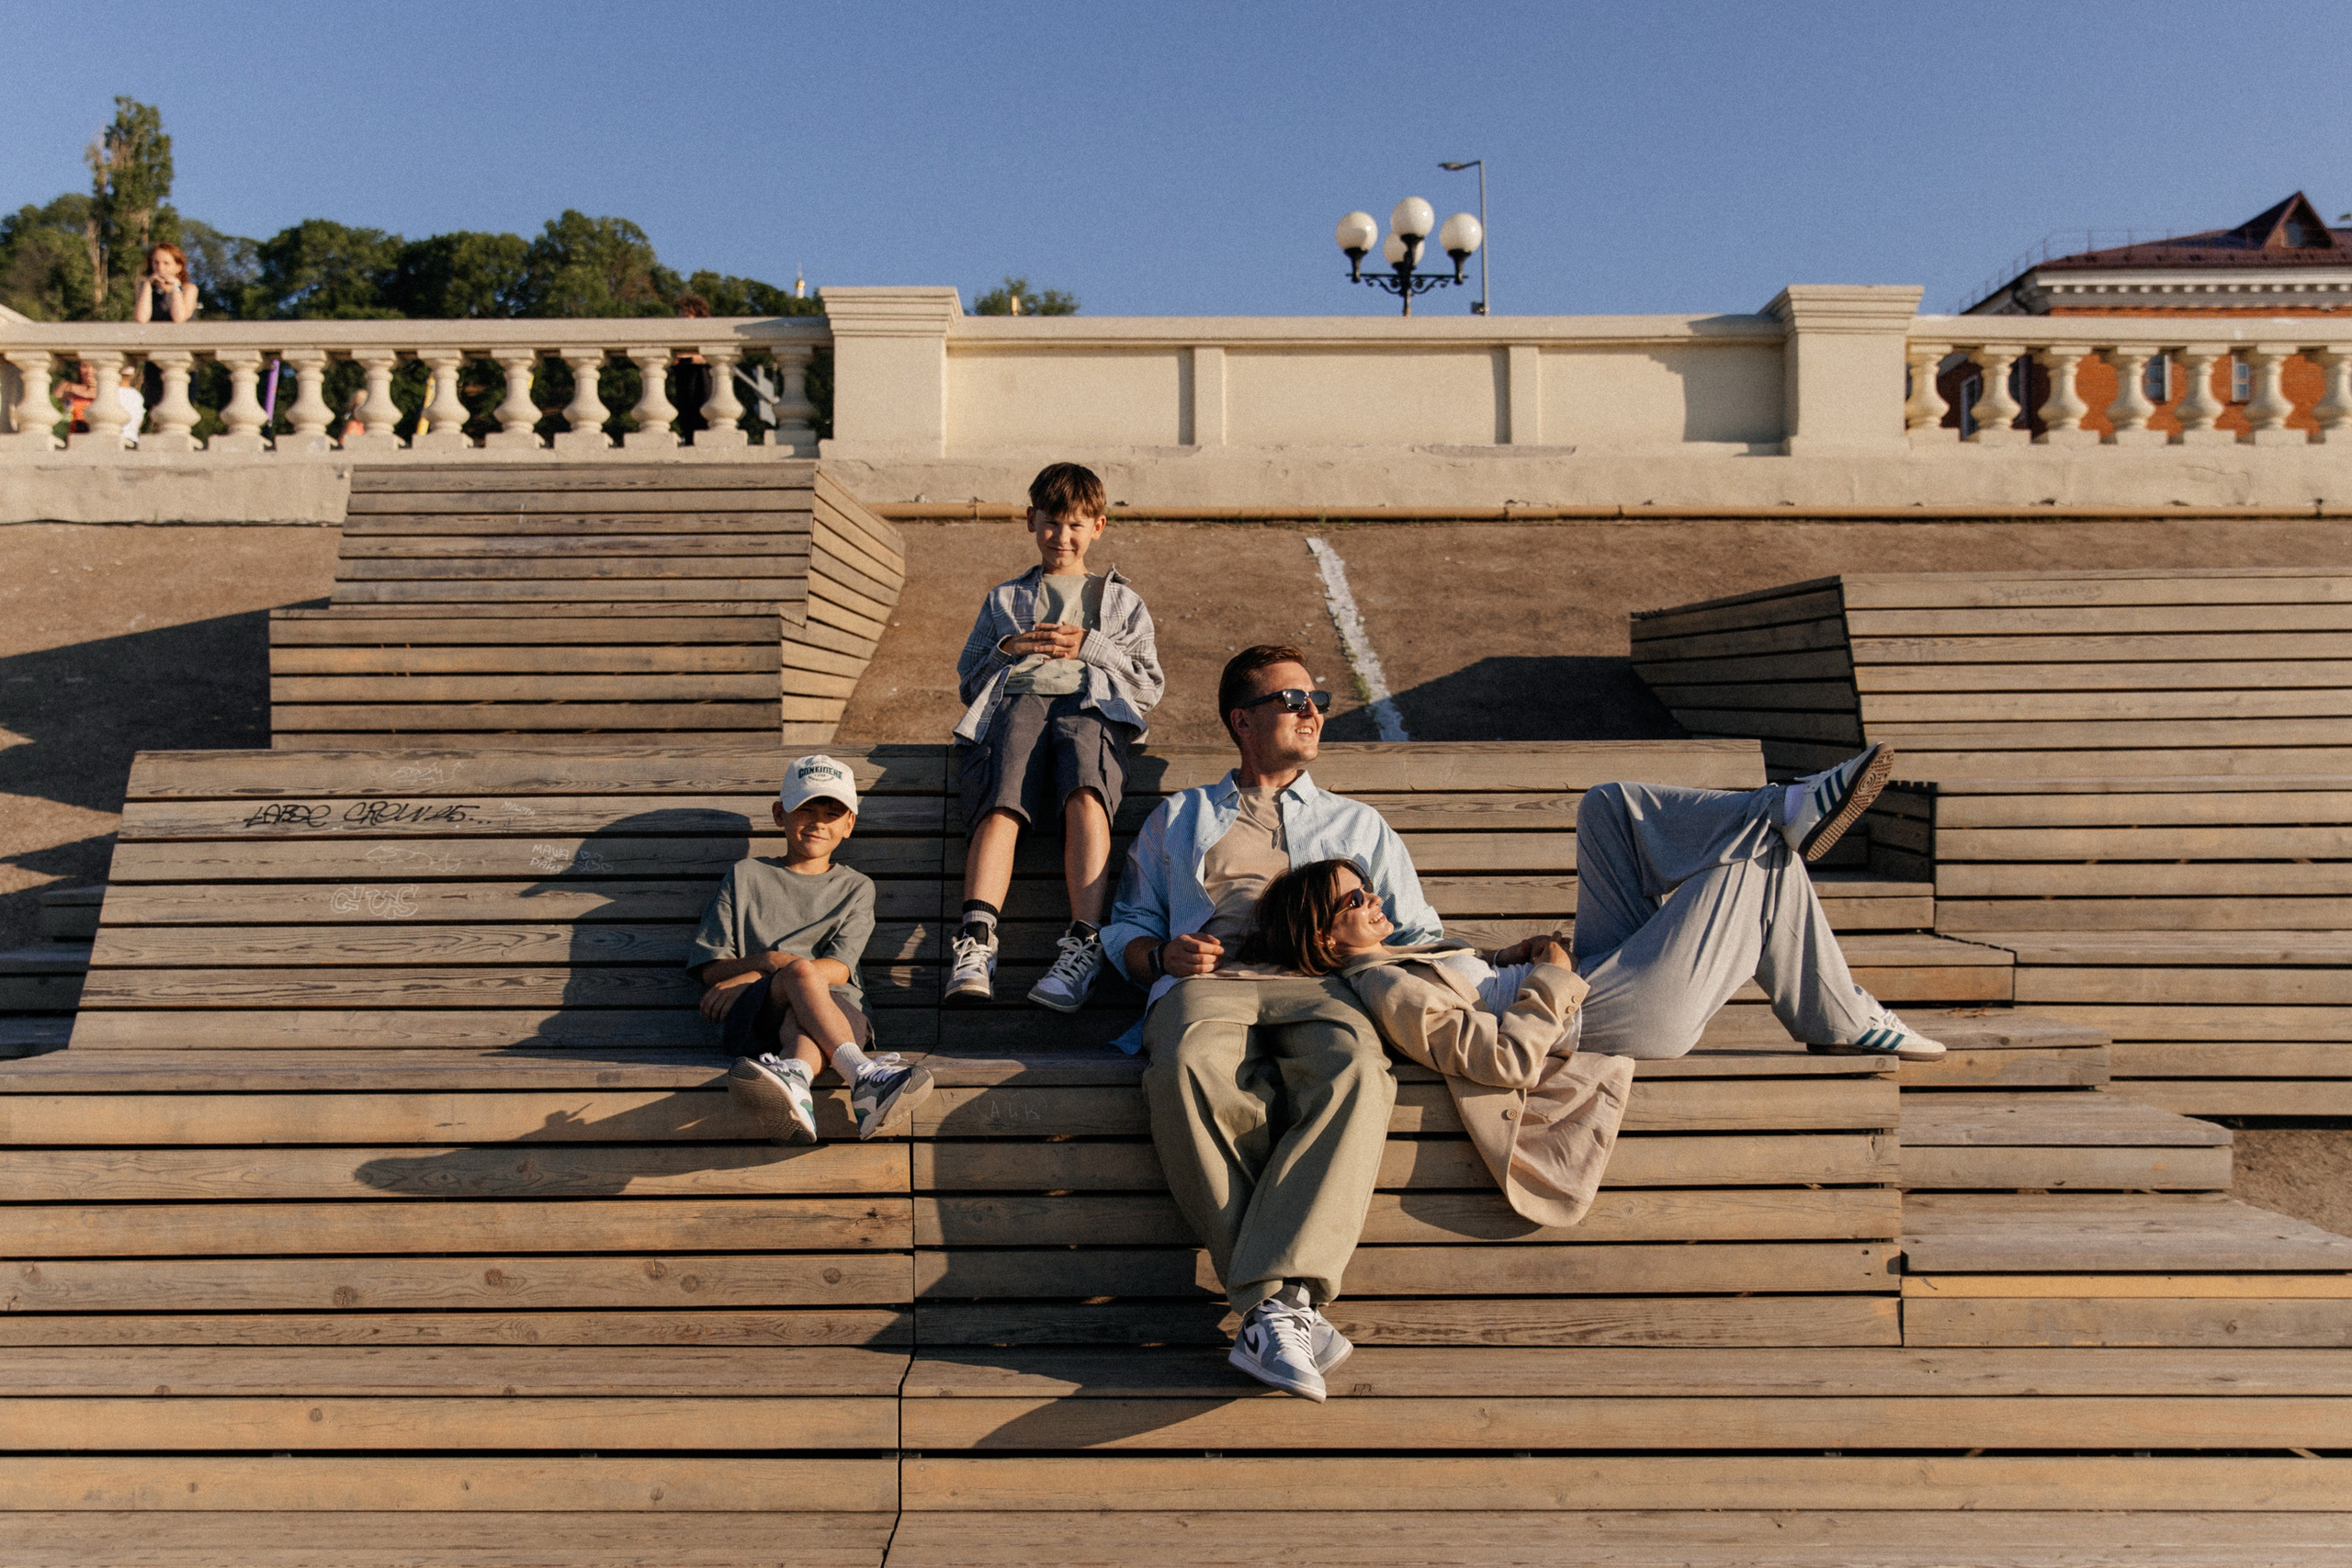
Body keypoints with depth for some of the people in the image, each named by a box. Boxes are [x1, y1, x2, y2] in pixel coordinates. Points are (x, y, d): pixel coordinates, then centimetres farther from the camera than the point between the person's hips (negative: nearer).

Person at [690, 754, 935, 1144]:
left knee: (801, 1024, -37)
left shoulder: (856, 887, 21)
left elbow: (839, 968, 5)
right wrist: (770, 961, -9)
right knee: (801, 971, -35)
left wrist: (748, 978, -5)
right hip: (750, 1011, 0)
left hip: (835, 1011, 1)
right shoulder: (746, 876, 22)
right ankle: (863, 1076, -53)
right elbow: (710, 968, 13)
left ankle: (792, 1075, -70)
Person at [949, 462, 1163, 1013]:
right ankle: (976, 939, -51)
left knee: (1086, 796, -38)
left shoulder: (1123, 600, 32)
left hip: (1092, 704, -1)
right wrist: (1008, 650, 8)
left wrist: (1090, 647, 6)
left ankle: (1082, 944, -50)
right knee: (1001, 806, -34)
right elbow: (968, 679, 28)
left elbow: (1149, 685, 21)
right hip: (1016, 698, 1)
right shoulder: (1004, 599, 36)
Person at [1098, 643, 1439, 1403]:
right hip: (1206, 981, 0)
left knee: (1356, 1069, -39)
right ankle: (1284, 1307, -43)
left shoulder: (1359, 825, 34)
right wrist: (1163, 955, 3)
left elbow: (1420, 935, 27)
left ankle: (1273, 1301, -47)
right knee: (1188, 1071, -40)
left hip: (1320, 988, 1)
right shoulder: (1178, 818, 33)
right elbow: (1127, 928, 27)